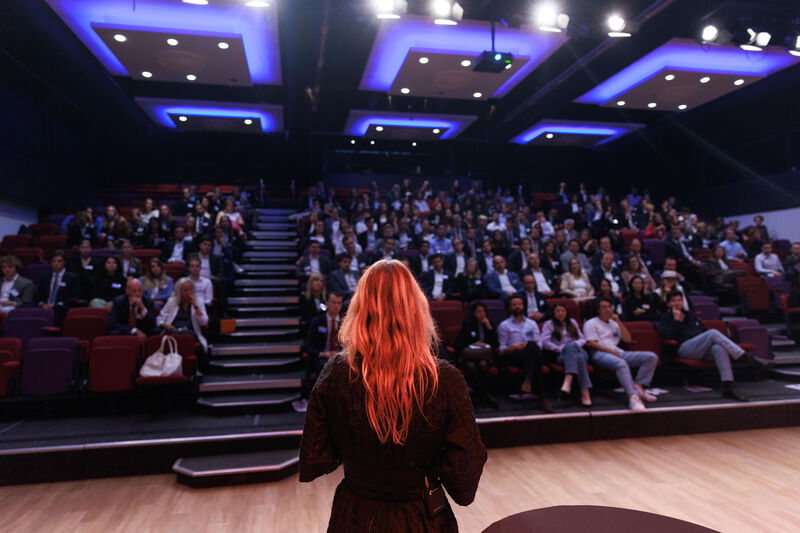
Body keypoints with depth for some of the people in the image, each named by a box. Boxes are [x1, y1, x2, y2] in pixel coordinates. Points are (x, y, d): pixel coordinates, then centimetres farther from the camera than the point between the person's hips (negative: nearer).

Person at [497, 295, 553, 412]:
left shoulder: (532, 324, 28)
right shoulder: (504, 325, 18)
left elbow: (539, 345, 15)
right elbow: (502, 350, 8)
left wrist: (529, 345, -8)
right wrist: (513, 347, -14)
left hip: (532, 354, 2)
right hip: (513, 357, -2)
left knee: (532, 346, -39)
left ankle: (528, 380, -52)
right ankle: (541, 398, -46)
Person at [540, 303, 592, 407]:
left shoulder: (572, 322, 30)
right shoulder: (549, 324, 18)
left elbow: (582, 339, 21)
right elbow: (545, 342, 2)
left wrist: (576, 344, -2)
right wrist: (561, 349, -8)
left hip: (577, 350, 3)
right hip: (561, 355, -3)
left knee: (580, 357, -38)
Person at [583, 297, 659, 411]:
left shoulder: (614, 323, 30)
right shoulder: (591, 323, 11)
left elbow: (627, 339, 19)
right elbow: (592, 343, -4)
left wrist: (618, 322, 11)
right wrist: (610, 350, -16)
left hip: (618, 352, 7)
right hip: (600, 354, -7)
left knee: (651, 357, -12)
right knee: (621, 363, -41)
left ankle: (639, 387, -23)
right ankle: (633, 397, -51)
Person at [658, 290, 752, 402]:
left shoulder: (691, 315, 31)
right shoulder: (666, 318, 12)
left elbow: (704, 331, 30)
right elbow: (667, 336, -6)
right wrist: (676, 320, -4)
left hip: (703, 348, 5)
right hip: (685, 348, -5)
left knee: (719, 348, -31)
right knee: (713, 333, -28)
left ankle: (728, 388, -39)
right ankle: (744, 356, -28)